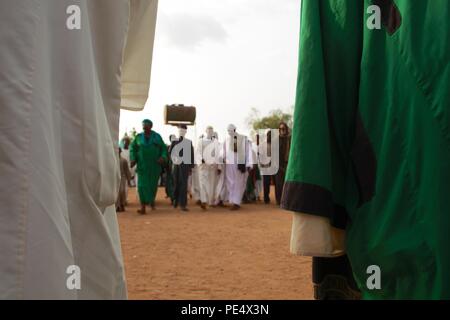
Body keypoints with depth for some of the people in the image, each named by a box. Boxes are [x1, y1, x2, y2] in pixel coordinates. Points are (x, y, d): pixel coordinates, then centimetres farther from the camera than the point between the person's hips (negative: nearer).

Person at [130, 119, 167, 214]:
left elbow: (164, 148, 4)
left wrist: (163, 157, -13)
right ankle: (143, 206, -9)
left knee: (153, 184, 9)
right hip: (142, 165, 0)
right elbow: (133, 148, 8)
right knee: (142, 185, -9)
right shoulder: (139, 137, 5)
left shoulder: (157, 136, 3)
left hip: (155, 165, 0)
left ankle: (152, 200, 36)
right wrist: (133, 158, -7)